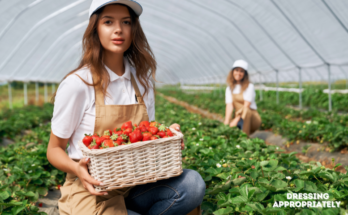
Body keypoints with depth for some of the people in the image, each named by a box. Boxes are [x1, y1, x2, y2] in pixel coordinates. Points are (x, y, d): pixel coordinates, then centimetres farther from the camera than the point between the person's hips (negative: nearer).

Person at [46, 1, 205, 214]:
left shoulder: (142, 82, 4)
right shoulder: (77, 84, -11)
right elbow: (54, 149, -2)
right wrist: (77, 169, -23)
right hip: (91, 190, -5)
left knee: (192, 183, -22)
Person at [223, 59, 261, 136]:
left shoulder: (249, 87, -9)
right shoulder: (229, 88, 5)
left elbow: (246, 106, -19)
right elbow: (229, 106, -8)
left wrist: (236, 120, -28)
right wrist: (226, 122, -22)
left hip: (252, 119, -3)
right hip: (240, 120, 3)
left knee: (245, 111, -38)